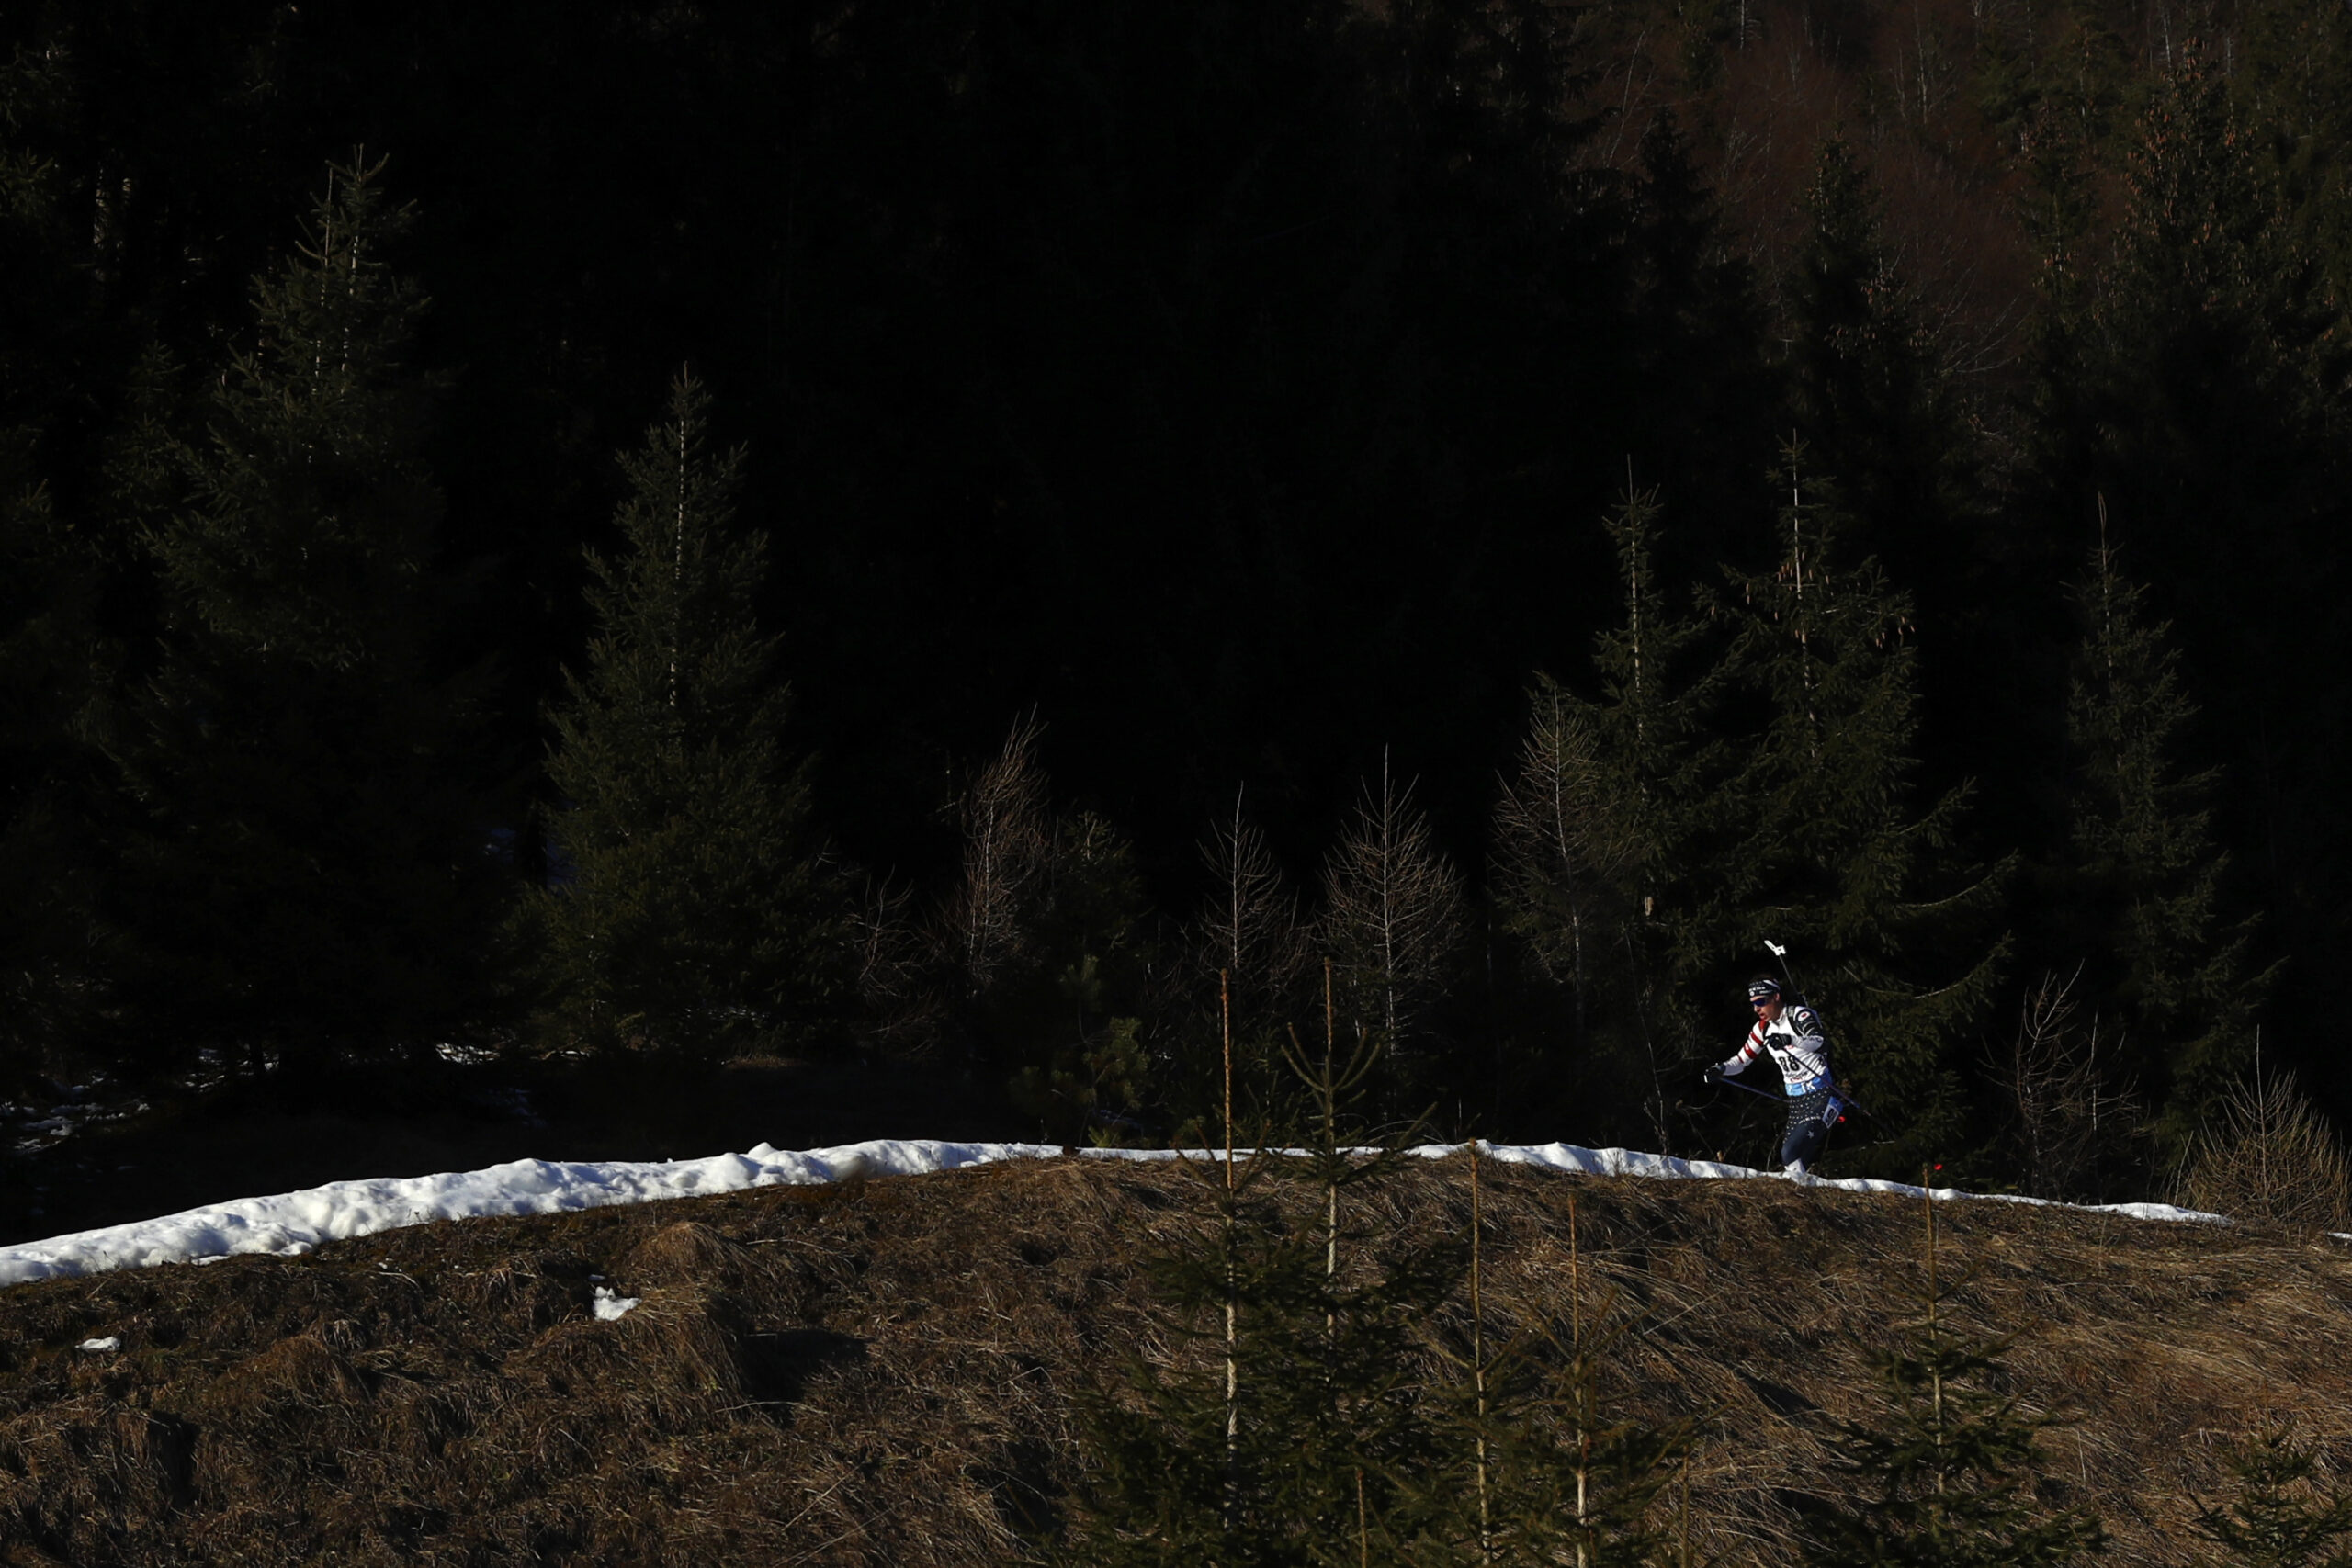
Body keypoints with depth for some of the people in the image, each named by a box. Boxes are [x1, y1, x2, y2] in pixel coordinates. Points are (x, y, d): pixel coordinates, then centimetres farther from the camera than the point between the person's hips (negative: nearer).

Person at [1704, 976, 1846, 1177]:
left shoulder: (1799, 1015, -13)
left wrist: (1790, 1040, -49)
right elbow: (1742, 1060, 12)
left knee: (1791, 1153, -23)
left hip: (1821, 1095, -7)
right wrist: (1721, 1069, -9)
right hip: (1796, 1101, 7)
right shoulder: (1763, 1028, 9)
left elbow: (1819, 1042, -31)